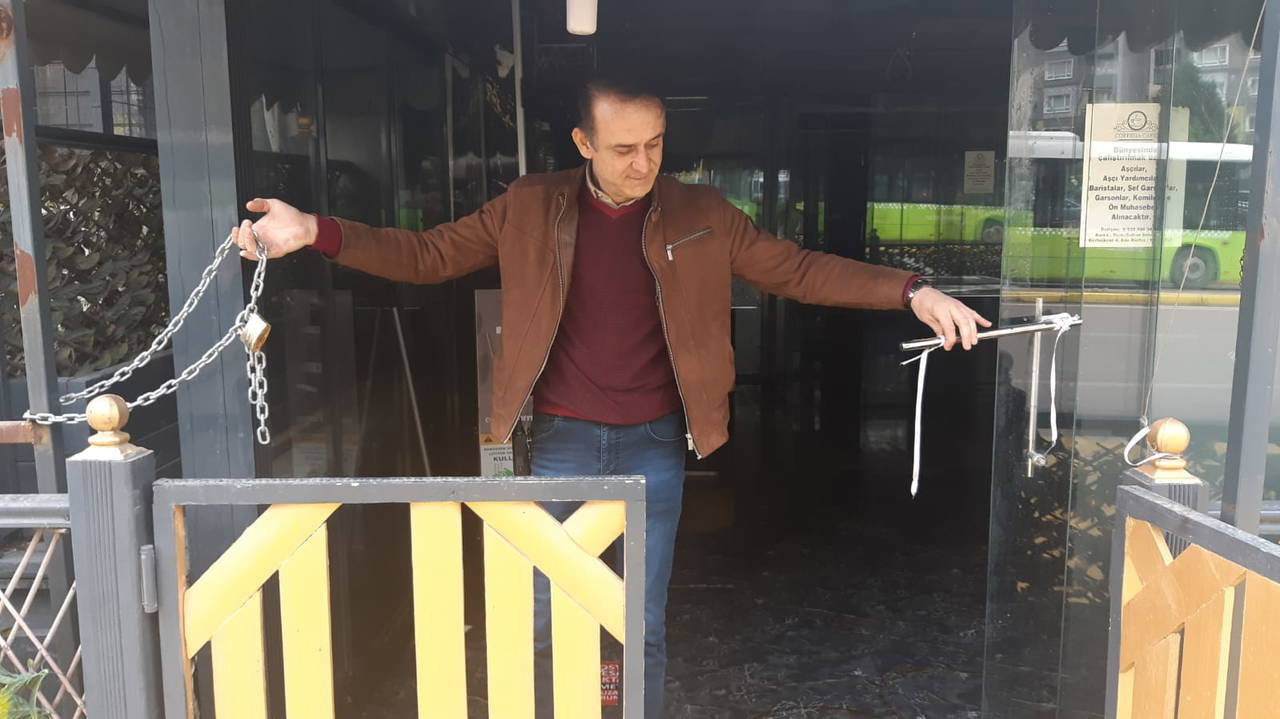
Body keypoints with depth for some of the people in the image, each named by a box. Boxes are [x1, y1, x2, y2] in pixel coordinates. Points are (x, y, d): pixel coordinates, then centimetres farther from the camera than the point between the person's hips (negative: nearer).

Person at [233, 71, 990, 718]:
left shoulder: (701, 214, -3)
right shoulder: (531, 208, -4)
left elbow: (800, 270, -2)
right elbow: (427, 254, -1)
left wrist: (912, 291, -12)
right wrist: (315, 231, -13)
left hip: (654, 443, 0)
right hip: (562, 440, 0)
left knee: (644, 627, 11)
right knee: (548, 621, 10)